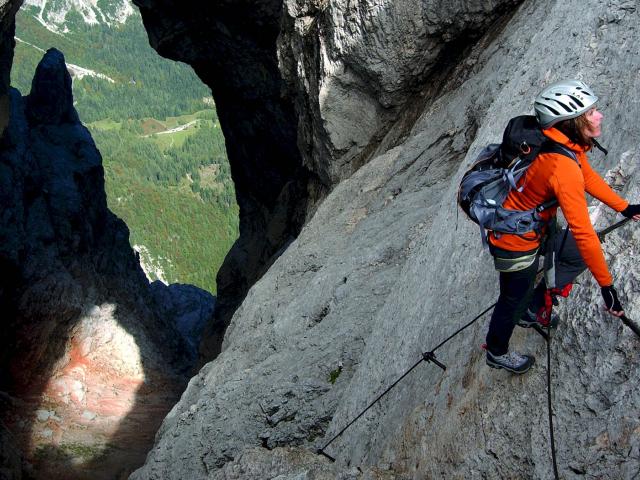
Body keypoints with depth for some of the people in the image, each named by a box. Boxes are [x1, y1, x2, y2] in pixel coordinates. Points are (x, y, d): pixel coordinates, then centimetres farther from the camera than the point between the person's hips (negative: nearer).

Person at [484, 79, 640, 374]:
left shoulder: (561, 141, -13)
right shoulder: (564, 167, -39)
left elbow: (588, 176, 7)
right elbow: (583, 233, -36)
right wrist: (606, 285, -29)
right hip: (517, 244, -8)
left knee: (577, 257, 21)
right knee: (513, 300, 15)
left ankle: (532, 311, 39)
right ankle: (496, 353, 43)